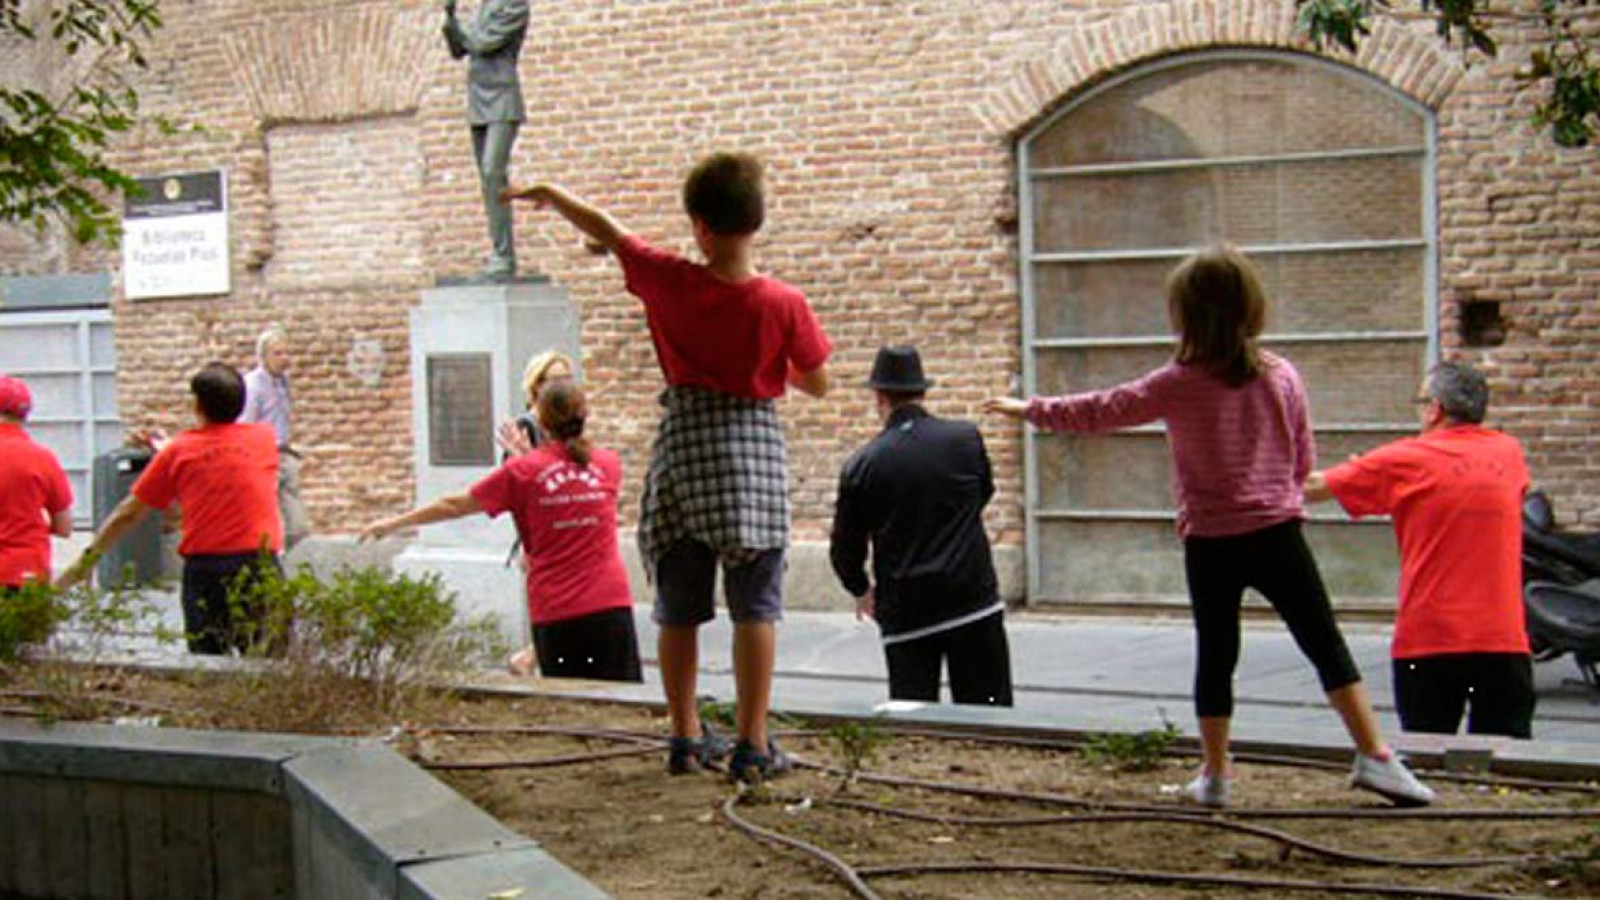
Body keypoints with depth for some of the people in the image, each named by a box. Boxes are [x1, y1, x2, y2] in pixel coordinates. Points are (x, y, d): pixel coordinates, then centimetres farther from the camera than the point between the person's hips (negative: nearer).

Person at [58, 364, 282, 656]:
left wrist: (87, 560, 24)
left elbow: (128, 514, 11)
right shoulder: (264, 438, 6)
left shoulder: (179, 452, 5)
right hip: (259, 563, 0)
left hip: (202, 568, 0)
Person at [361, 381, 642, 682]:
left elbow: (455, 505, 6)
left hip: (554, 612, -1)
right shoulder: (609, 465, 5)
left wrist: (395, 523, 18)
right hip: (609, 604, 1)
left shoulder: (523, 471, -2)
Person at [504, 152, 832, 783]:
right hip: (755, 444, -2)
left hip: (682, 441, 2)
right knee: (755, 604, 1)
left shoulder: (671, 283, -7)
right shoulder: (783, 303, -10)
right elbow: (817, 384, 1)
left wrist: (546, 193, 25)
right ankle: (753, 745, -1)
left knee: (678, 605, 12)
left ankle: (686, 737, 20)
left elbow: (604, 230, 8)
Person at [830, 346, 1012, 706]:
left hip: (906, 612, -1)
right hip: (974, 601, 1)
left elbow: (844, 550, 3)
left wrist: (861, 590, 23)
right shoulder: (967, 438, -1)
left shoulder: (862, 465, -4)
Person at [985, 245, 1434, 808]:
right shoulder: (1282, 377, 1)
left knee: (1215, 657, 11)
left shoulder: (1180, 384, -8)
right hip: (1277, 534, 1)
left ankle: (1216, 773, 18)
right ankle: (1375, 756, 2)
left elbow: (1099, 411, 0)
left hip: (1210, 544, -1)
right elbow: (1304, 463, 8)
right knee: (1327, 647, 6)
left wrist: (1030, 410, 13)